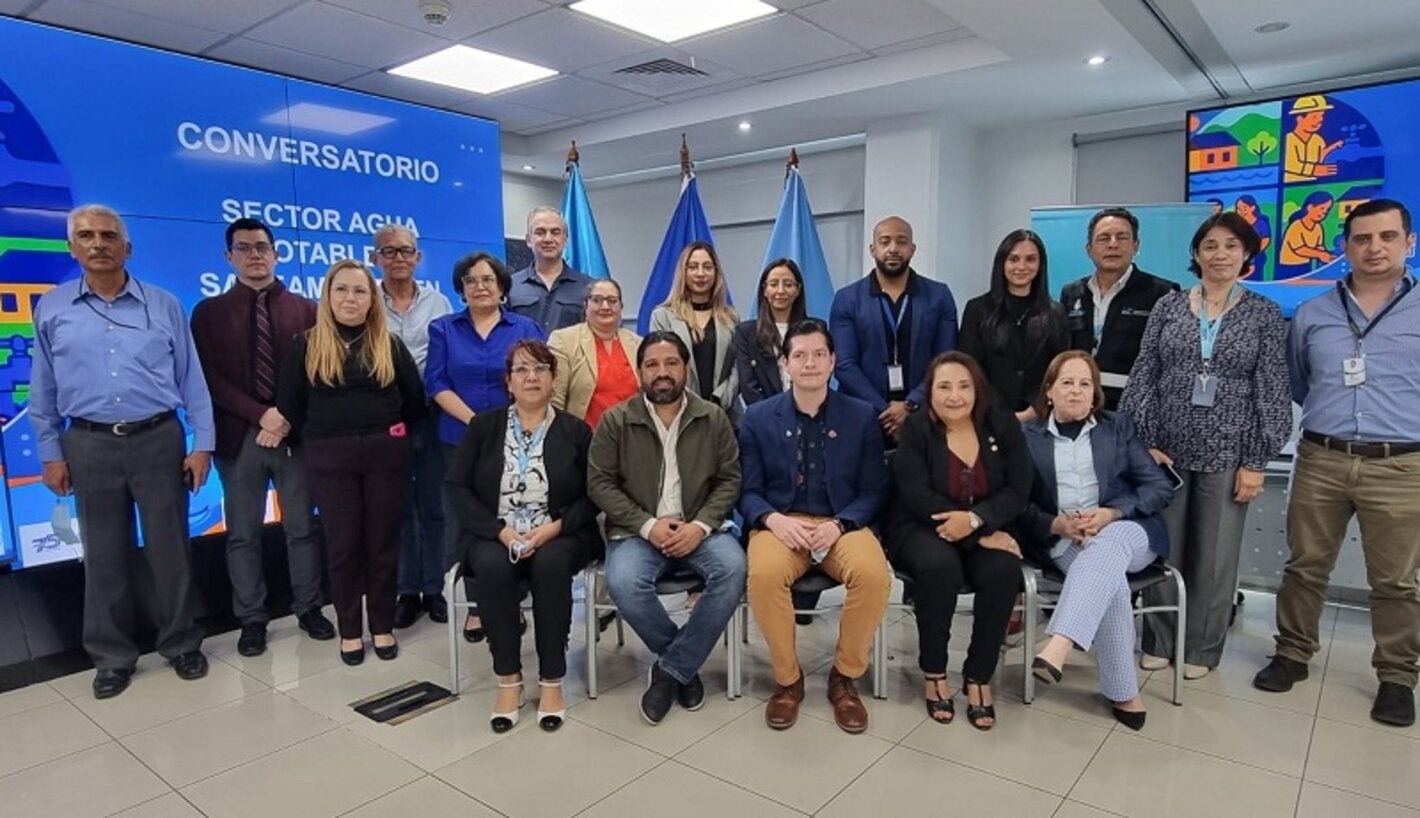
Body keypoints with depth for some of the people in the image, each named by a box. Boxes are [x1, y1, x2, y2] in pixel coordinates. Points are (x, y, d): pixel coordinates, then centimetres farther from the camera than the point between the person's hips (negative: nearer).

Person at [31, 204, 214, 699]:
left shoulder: (163, 305, 2)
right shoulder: (52, 309, 5)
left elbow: (192, 379, 2)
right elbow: (43, 390, 9)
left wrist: (202, 444, -2)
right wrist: (50, 454, 5)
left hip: (158, 439, -1)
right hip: (90, 445, 1)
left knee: (169, 549, 6)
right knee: (105, 555, 10)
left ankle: (182, 644, 21)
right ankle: (112, 656, 24)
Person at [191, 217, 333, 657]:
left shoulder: (305, 309, 8)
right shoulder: (209, 311, 6)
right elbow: (209, 377, -3)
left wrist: (288, 418, -11)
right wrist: (261, 414, -14)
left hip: (295, 433, 0)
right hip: (238, 435, 0)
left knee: (301, 528, 8)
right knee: (243, 533, 7)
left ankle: (309, 609, 20)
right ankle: (251, 620, 18)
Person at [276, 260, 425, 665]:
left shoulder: (390, 345, 5)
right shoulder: (306, 346, 1)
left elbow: (415, 399, 9)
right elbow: (288, 404, 3)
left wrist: (390, 433, 8)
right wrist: (317, 440, 4)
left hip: (385, 454, 1)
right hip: (330, 459, -1)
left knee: (383, 542, 7)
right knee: (342, 545, 6)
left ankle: (383, 627, 20)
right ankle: (349, 631, 19)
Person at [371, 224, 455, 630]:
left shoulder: (438, 303, 7)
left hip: (431, 414, 1)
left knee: (433, 505, 7)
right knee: (397, 507, 8)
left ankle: (434, 589, 19)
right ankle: (407, 591, 19)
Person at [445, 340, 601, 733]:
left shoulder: (575, 431, 5)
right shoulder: (483, 426, 7)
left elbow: (592, 496, 2)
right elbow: (457, 488, 1)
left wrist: (555, 527, -15)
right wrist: (500, 530, -13)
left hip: (558, 537, -1)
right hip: (494, 536, 1)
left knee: (551, 564, -33)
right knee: (492, 566, -32)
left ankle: (552, 680, -18)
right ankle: (508, 679, -16)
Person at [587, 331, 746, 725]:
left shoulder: (713, 418, 4)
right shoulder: (616, 420, 0)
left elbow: (729, 479, 3)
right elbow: (599, 483, -2)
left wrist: (700, 525, -14)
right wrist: (647, 525, -13)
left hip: (697, 529, 1)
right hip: (637, 531, -1)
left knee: (733, 568, -29)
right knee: (623, 583, -32)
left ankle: (671, 669, -12)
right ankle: (685, 664, -4)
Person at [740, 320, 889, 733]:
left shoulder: (861, 416, 6)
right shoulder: (758, 417, 5)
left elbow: (872, 491, 4)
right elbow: (748, 491, 3)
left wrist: (839, 525, -14)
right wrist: (774, 520, -18)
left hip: (843, 524, 1)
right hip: (779, 524, 0)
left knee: (874, 574, -31)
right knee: (764, 574, -33)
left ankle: (845, 677, -4)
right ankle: (787, 678, -6)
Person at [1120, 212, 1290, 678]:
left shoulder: (1264, 314, 2)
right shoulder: (1168, 307, 4)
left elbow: (1271, 391, -1)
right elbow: (1142, 378, 2)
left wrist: (1255, 463, -6)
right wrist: (1143, 443, -5)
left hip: (1227, 452, -1)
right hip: (1166, 448, 1)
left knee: (1215, 554, 8)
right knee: (1162, 548, 8)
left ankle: (1201, 649, 24)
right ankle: (1159, 641, 23)